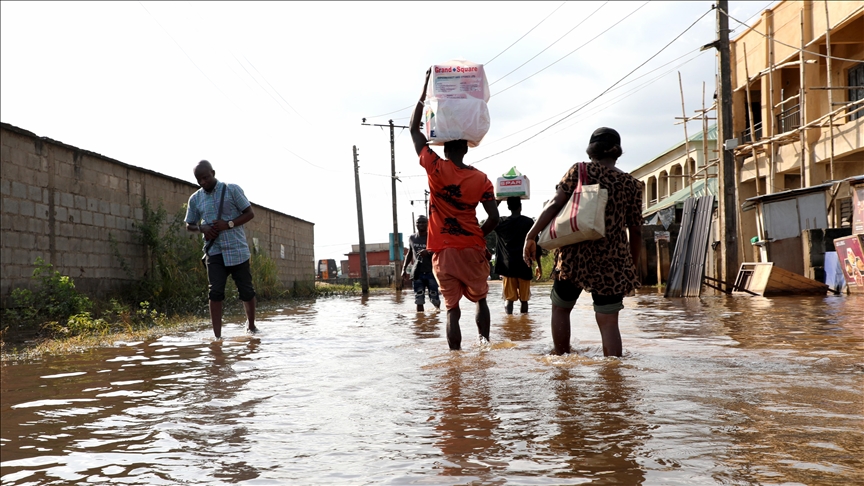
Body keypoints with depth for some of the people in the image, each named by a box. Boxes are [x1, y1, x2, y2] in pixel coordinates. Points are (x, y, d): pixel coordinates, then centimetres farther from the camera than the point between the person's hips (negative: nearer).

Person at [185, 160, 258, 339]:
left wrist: (229, 224, -16)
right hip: (214, 251, 2)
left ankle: (251, 325, 28)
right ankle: (217, 337, -5)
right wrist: (202, 228, -6)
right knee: (215, 292, -6)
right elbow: (189, 225, 17)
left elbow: (249, 213, -1)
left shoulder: (232, 189, -2)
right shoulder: (195, 199, 8)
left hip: (237, 249, -2)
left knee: (246, 290, 5)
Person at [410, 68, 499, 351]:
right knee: (480, 300, 20)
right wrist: (477, 237, 12)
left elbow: (414, 129, 5)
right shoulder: (480, 179, -1)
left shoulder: (436, 169, -4)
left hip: (443, 252, -1)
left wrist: (426, 88, 8)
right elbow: (494, 218, -6)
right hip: (472, 250, 1)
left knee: (452, 308, 2)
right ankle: (485, 342, 11)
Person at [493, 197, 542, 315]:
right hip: (524, 267, -1)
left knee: (509, 298, 1)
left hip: (507, 267, 1)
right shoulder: (529, 222, -1)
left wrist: (497, 201, 23)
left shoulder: (501, 222, 1)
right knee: (524, 299, 7)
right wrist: (538, 265, 8)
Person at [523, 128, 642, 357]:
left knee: (560, 307, 19)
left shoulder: (578, 171, 2)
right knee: (608, 321, 4)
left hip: (574, 256, -1)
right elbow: (636, 231, 7)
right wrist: (632, 266, 16)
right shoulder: (631, 184, 7)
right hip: (612, 262, 1)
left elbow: (554, 206, -8)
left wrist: (531, 236, -2)